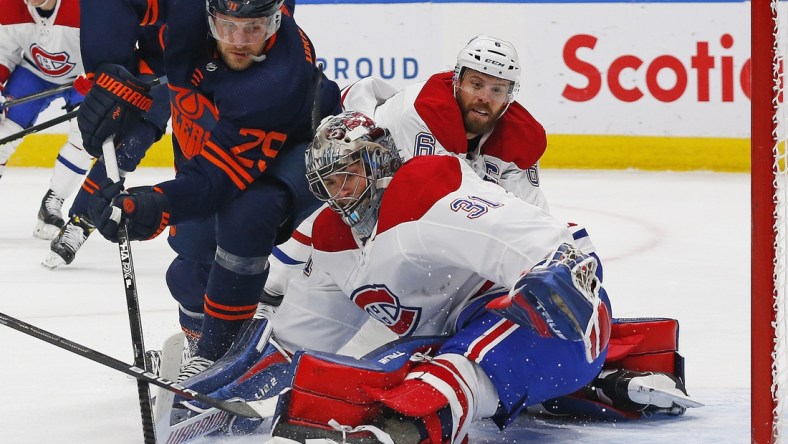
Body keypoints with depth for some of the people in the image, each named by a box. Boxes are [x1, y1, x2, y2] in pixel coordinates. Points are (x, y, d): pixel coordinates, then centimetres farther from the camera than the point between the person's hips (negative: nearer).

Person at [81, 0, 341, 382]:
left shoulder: (284, 76, -41)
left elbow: (223, 172, -43)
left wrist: (156, 206, -58)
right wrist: (112, 79, -35)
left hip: (290, 148, -5)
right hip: (200, 142, 5)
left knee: (247, 211, -32)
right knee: (195, 256, 0)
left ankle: (217, 348, -19)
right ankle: (197, 336, 33)